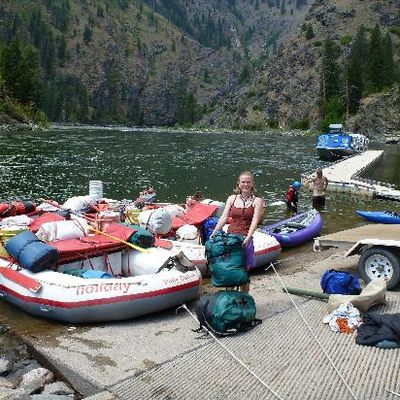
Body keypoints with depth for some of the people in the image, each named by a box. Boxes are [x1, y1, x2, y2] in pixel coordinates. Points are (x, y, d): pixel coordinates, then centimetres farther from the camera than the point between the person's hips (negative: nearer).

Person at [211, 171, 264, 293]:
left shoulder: (257, 201, 2)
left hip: (245, 240, -2)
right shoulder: (232, 198, 11)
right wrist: (214, 234, -8)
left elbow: (255, 221, -10)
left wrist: (248, 238, -25)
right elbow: (223, 217, 4)